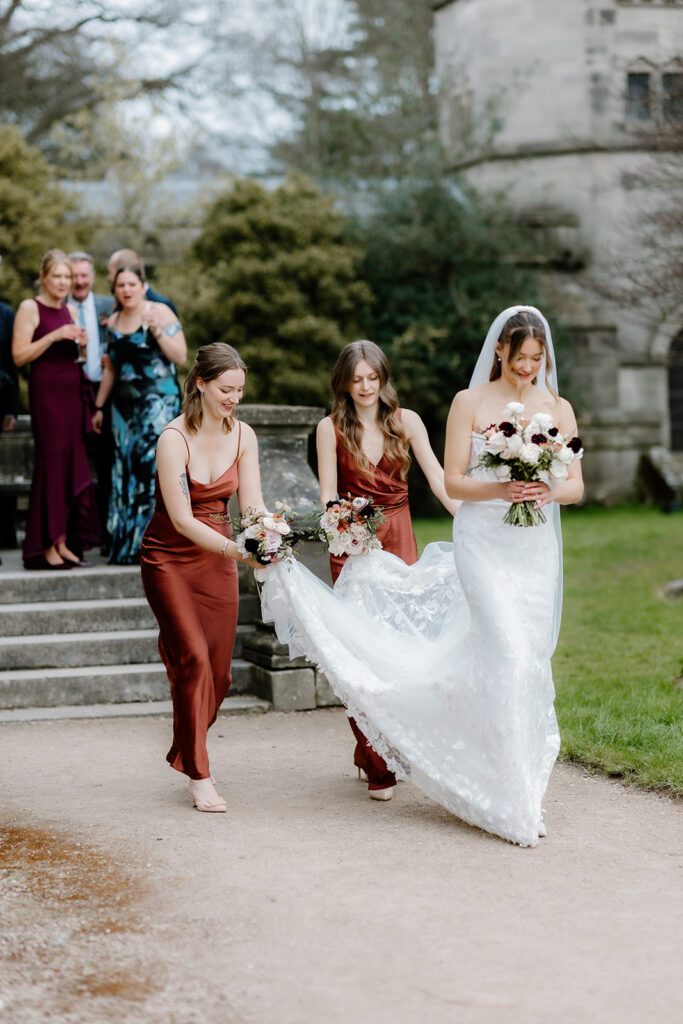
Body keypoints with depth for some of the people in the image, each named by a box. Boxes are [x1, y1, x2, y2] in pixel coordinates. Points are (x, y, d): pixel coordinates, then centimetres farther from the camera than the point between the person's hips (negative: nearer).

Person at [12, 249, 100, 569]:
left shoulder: (68, 310, 17)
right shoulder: (30, 308, -4)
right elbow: (19, 355, -11)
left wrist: (80, 345, 4)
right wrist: (55, 336, -17)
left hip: (73, 392, 7)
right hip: (47, 392, -7)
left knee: (72, 467, 4)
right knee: (51, 464, -7)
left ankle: (64, 543, 8)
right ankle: (46, 546, -3)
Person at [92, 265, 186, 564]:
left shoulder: (160, 313, -3)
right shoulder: (113, 322, 13)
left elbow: (180, 356, -9)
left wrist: (157, 332, -21)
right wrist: (99, 407, 20)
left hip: (158, 403, -5)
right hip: (125, 406, 5)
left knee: (153, 466, -12)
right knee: (125, 470, 2)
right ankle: (125, 547, 5)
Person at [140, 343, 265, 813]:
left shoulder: (243, 435, -3)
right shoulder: (174, 439, -20)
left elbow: (253, 503, -6)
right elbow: (182, 519, -24)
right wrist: (234, 549, -36)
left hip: (218, 556, 5)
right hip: (170, 558, -5)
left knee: (219, 670, 4)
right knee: (194, 659, -14)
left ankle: (185, 751, 29)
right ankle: (199, 775, -3)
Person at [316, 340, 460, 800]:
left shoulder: (406, 420, 5)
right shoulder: (331, 428, 2)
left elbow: (437, 477, 0)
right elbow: (329, 495, -1)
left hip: (399, 539, 2)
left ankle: (379, 752, 11)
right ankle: (377, 766, 1)